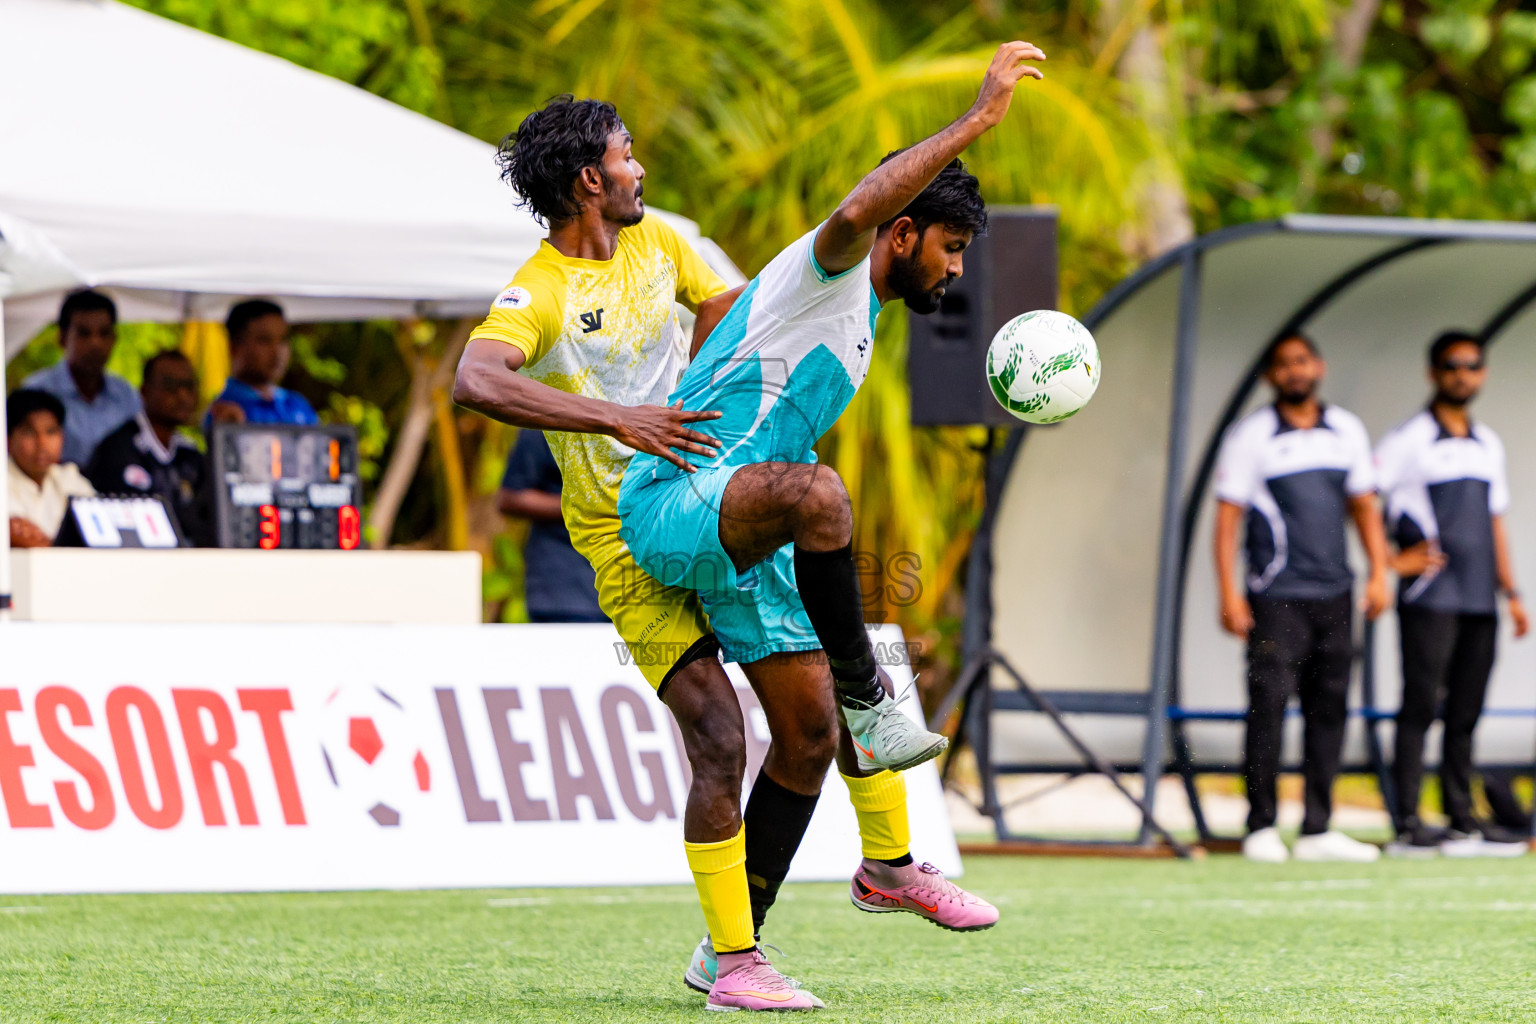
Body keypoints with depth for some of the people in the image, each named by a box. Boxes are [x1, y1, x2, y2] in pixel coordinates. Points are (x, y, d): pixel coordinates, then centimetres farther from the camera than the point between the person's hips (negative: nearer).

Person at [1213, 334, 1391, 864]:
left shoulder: (1347, 431, 13)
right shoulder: (1251, 436, 0)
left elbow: (1364, 506, 19)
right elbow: (1227, 517, -2)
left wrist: (1378, 572, 8)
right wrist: (1229, 594, -10)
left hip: (1335, 594, 5)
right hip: (1277, 595, -5)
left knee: (1329, 708, 4)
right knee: (1268, 706, -9)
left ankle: (1318, 830, 9)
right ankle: (1261, 827, -3)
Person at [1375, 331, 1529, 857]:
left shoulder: (1488, 444, 17)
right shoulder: (1410, 440, -4)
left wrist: (1510, 591, 16)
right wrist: (1388, 561, -13)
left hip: (1480, 598, 6)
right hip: (1430, 596, -6)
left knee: (1465, 713, 8)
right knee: (1420, 707, -8)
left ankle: (1462, 819, 12)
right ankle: (1408, 824, -9)